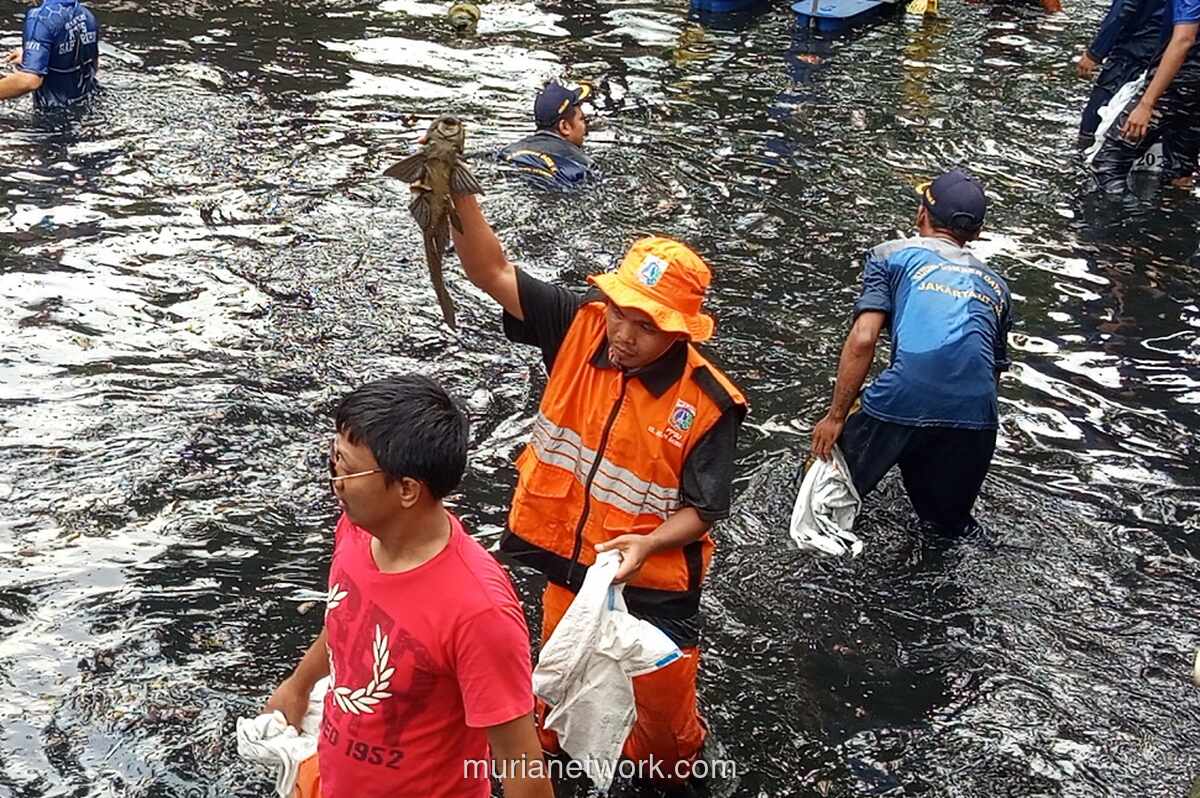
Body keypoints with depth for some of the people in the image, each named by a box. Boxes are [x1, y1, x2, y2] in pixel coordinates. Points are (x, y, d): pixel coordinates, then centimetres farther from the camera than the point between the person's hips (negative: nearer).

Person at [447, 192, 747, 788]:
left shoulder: (707, 403, -24)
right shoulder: (580, 327, -16)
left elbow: (702, 509, -17)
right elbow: (491, 272, -20)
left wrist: (647, 543, -35)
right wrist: (458, 195, -35)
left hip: (651, 583, -3)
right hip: (568, 562, 3)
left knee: (659, 696, 19)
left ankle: (672, 772, 53)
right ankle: (554, 757, 58)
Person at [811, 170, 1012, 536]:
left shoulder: (892, 255, 14)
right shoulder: (995, 285, 27)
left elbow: (862, 341, 1)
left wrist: (836, 417, 5)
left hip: (903, 403, -4)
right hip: (976, 417, 5)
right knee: (948, 520, 28)